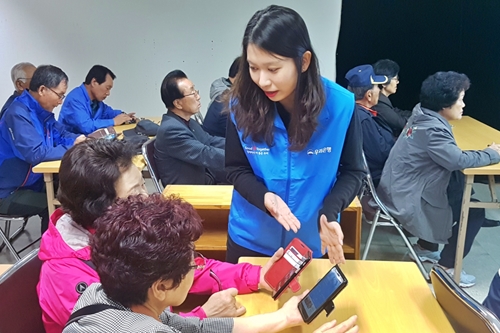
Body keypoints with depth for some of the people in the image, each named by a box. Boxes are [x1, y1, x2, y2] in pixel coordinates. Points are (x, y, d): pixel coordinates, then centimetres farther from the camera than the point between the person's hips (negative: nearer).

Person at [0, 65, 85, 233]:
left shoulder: (42, 111, 3)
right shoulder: (18, 114, -25)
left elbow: (61, 134, 12)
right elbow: (35, 153, -34)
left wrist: (78, 140, -11)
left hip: (33, 183, 9)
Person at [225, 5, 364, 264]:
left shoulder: (341, 105, -18)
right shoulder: (242, 104, -16)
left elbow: (352, 171, -7)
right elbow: (236, 169, -6)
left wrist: (329, 211, -24)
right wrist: (265, 198, -25)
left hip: (311, 240, 0)